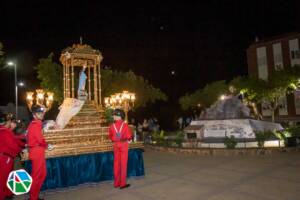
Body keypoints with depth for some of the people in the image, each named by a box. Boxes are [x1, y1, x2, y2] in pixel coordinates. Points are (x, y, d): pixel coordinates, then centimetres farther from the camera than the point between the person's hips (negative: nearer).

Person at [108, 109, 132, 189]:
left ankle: (116, 183, 21)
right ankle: (122, 183, 9)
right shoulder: (125, 125, -16)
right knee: (123, 164, 5)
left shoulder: (112, 126, -6)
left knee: (116, 164, 12)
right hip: (124, 145, -3)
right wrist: (128, 139, 9)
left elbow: (110, 136, 3)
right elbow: (129, 136, -13)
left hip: (116, 145, 3)